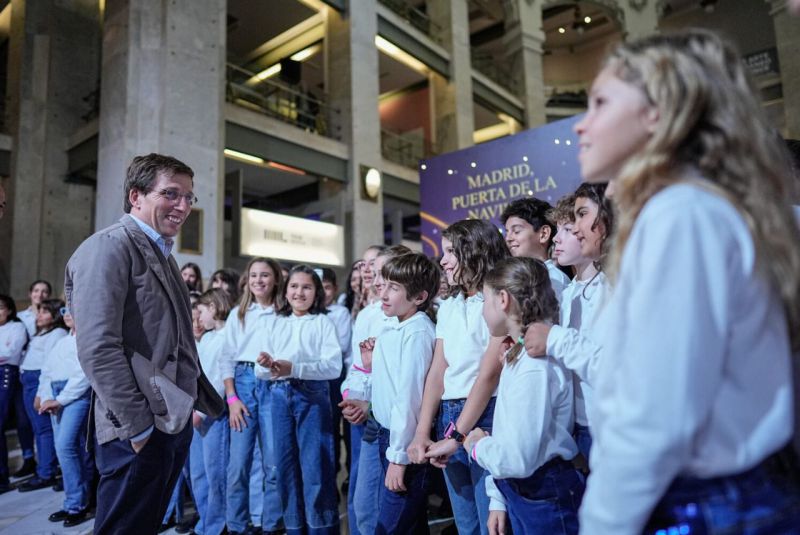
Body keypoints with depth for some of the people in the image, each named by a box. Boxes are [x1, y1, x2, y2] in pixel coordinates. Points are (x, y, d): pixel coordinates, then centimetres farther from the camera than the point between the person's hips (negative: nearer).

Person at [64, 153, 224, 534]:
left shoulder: (162, 253, 14)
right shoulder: (108, 247, -13)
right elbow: (98, 350, -21)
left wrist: (198, 400, 12)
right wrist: (138, 427, -19)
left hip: (175, 420, 9)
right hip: (141, 430, -9)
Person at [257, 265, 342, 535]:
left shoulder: (323, 322, 0)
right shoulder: (277, 323, 12)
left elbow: (334, 366, -12)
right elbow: (260, 371, 7)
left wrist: (294, 368, -20)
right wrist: (266, 365, -17)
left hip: (312, 395, -4)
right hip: (279, 395, 4)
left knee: (315, 466, -1)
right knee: (286, 464, 11)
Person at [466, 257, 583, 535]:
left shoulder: (536, 366, -24)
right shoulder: (516, 356, 6)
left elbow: (518, 459, -27)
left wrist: (477, 445, -9)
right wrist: (499, 500, 11)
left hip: (545, 499, -8)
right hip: (519, 494, 8)